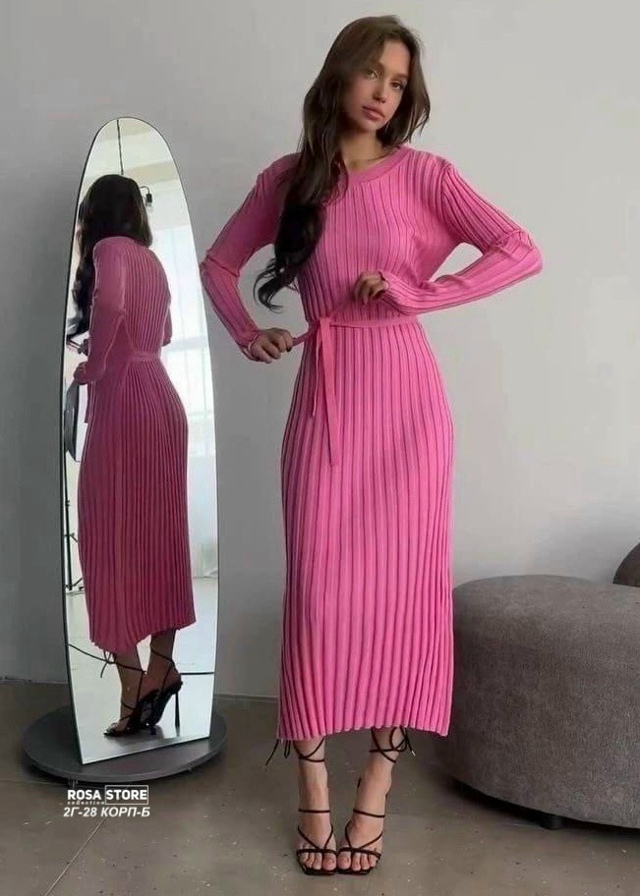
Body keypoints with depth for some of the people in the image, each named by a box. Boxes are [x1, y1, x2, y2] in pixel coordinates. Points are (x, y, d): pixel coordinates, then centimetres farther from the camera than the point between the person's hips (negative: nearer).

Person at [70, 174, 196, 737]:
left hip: (123, 398, -8)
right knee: (158, 532, 8)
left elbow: (109, 306, -24)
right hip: (161, 397, 8)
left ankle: (133, 686, -1)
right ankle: (161, 666, 12)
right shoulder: (151, 260, 20)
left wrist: (92, 367, -10)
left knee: (114, 535, -3)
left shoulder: (110, 249, -2)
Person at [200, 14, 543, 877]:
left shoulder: (424, 174, 2)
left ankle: (376, 792, 15)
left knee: (402, 582, 0)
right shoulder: (288, 179, 9)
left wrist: (416, 292, -13)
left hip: (405, 395, -1)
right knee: (319, 585, -2)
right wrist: (248, 334, 2)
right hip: (325, 395, 1)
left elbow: (523, 253, -6)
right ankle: (314, 795, 12)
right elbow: (218, 263, 18)